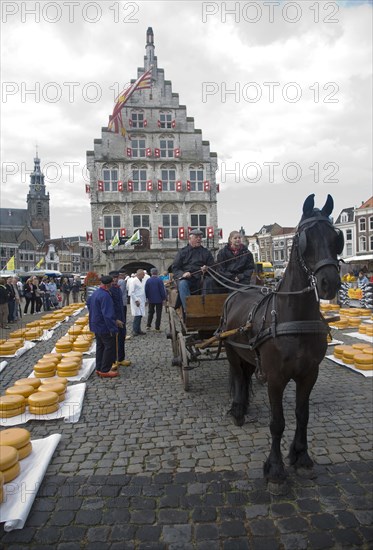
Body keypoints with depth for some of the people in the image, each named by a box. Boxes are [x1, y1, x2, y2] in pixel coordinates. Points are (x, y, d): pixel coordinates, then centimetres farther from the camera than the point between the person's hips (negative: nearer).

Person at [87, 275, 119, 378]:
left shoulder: (94, 293, 8)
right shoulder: (105, 296, -24)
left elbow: (88, 303, 26)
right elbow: (108, 315, -27)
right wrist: (113, 329, -23)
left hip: (96, 326, 10)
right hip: (104, 327, -10)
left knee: (100, 346, 17)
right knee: (110, 347, 0)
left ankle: (99, 368, 24)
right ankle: (105, 370, 3)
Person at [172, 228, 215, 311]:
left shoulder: (206, 252, 21)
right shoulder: (182, 252, 17)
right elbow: (175, 268, 10)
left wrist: (207, 269, -10)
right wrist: (182, 274, -11)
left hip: (201, 278, 1)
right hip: (186, 278, -1)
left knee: (209, 281, -32)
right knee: (182, 284, -34)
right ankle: (188, 309, -42)